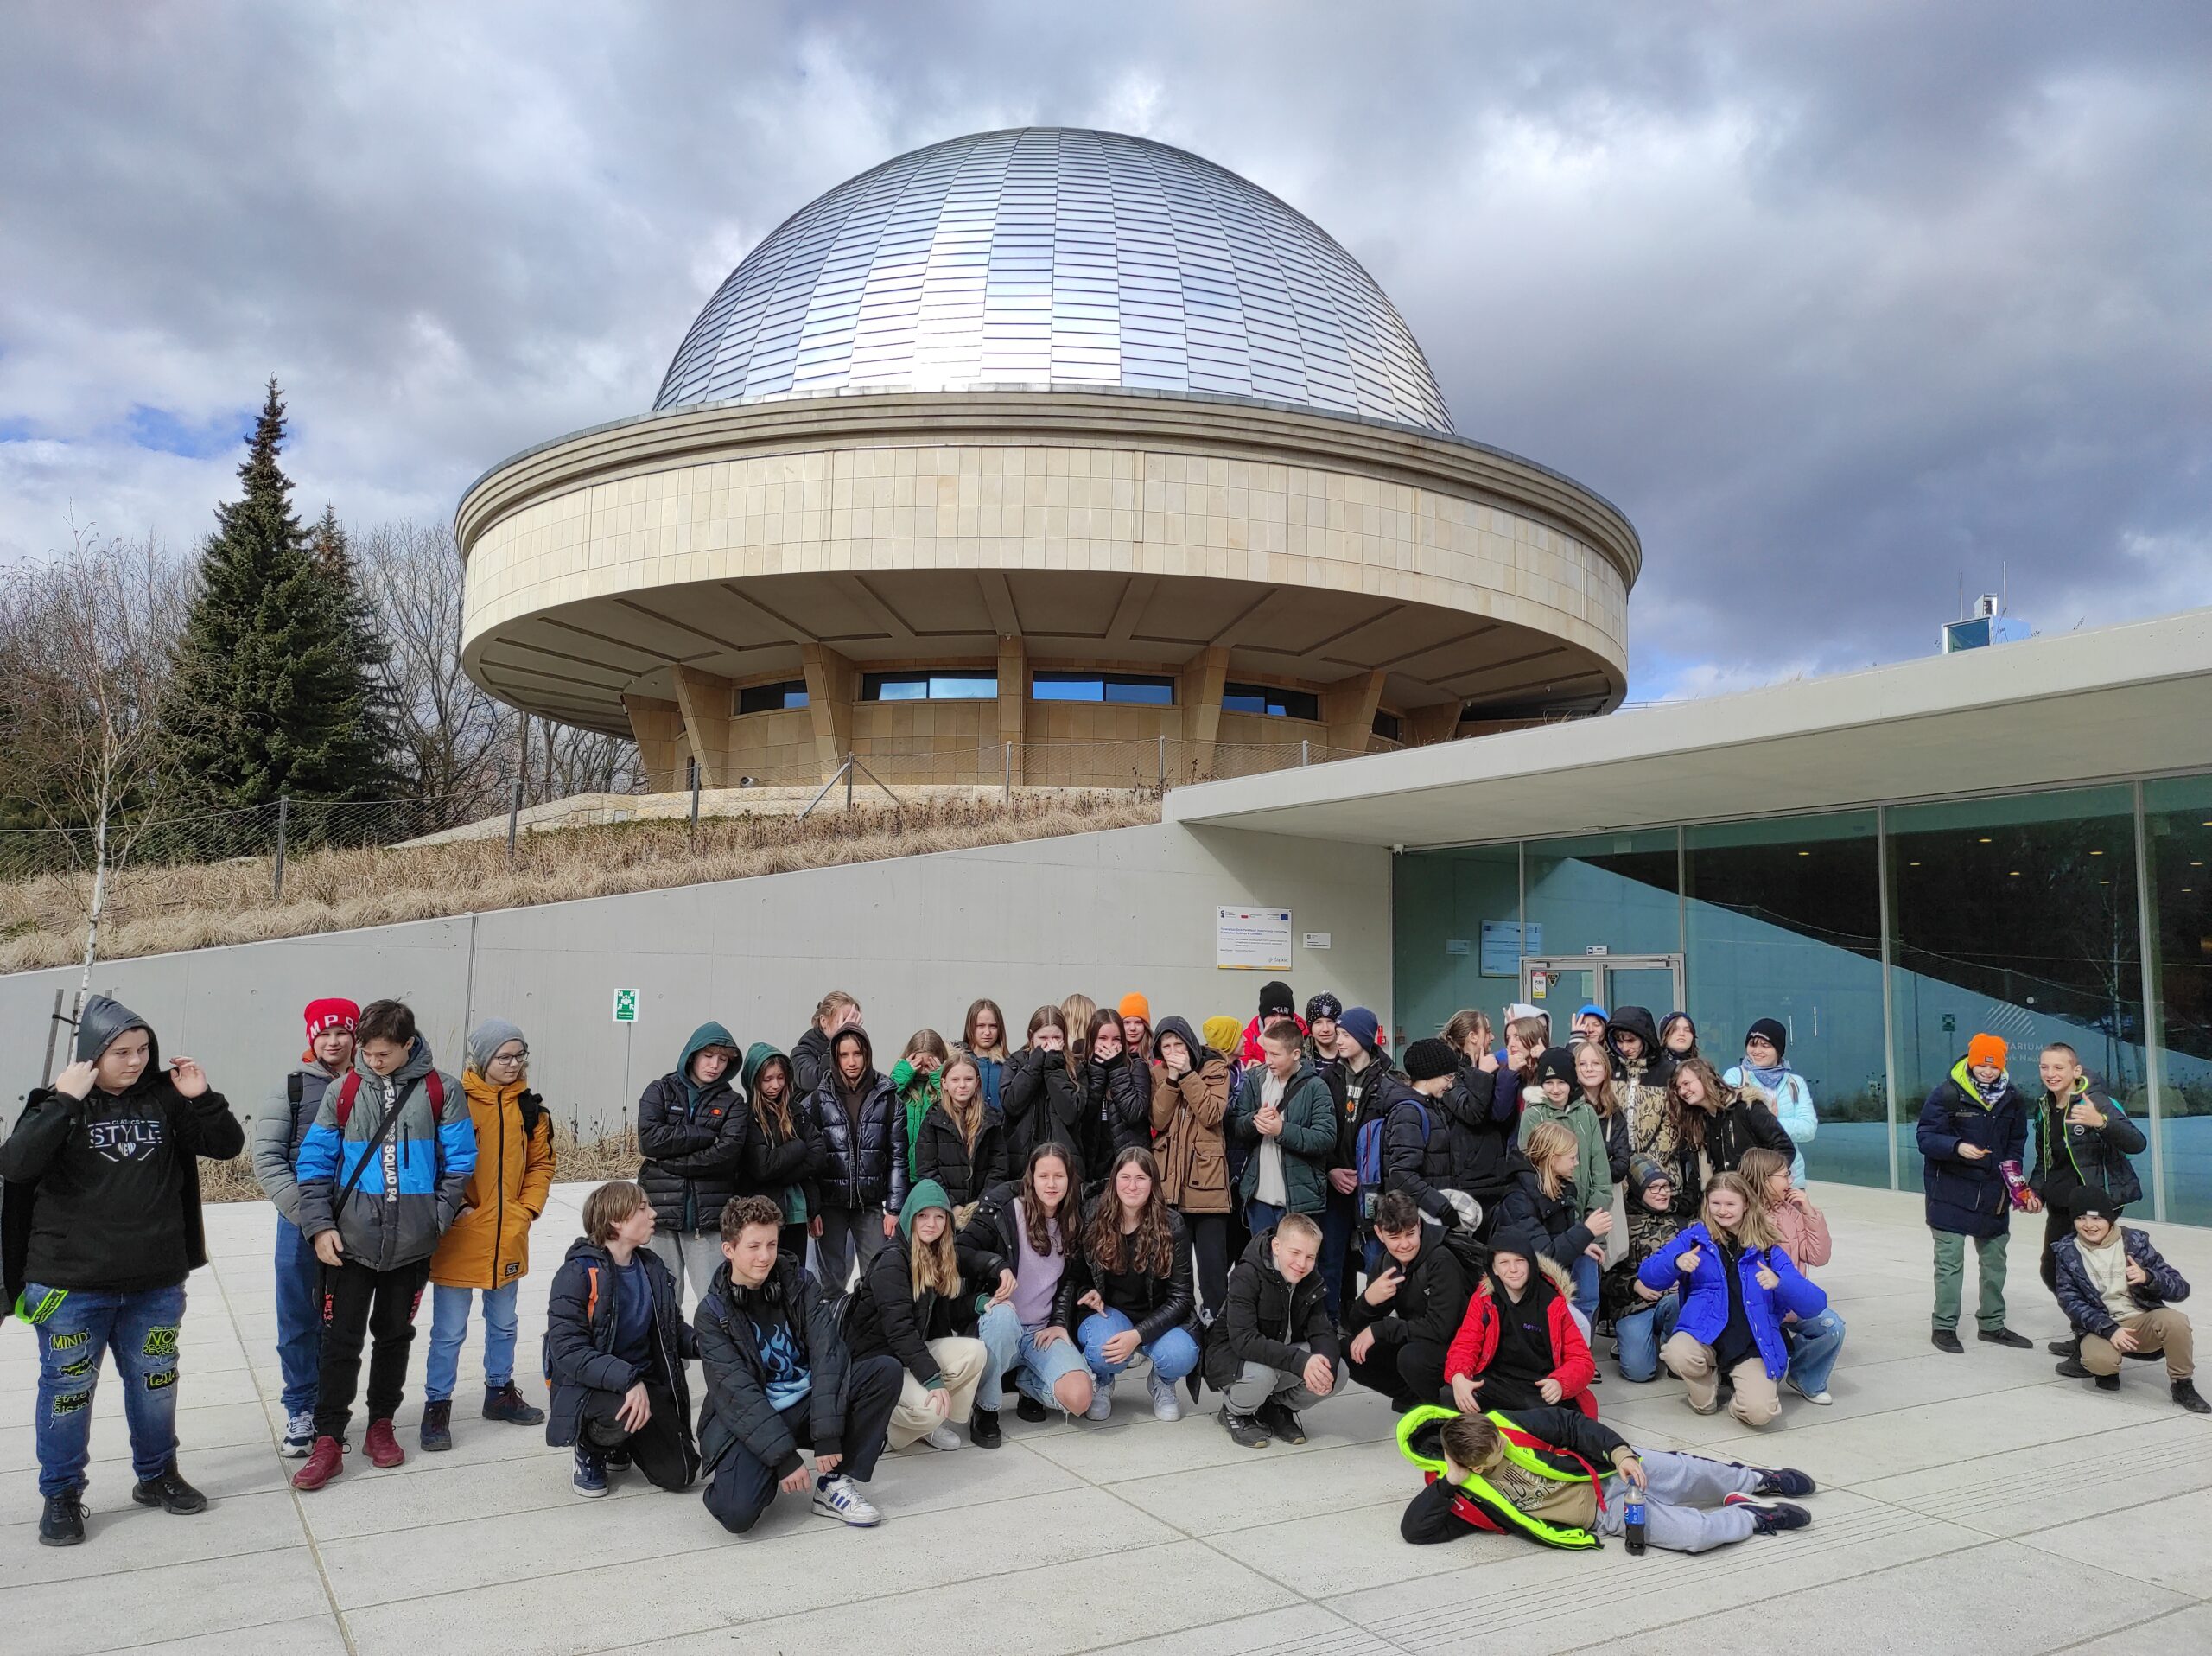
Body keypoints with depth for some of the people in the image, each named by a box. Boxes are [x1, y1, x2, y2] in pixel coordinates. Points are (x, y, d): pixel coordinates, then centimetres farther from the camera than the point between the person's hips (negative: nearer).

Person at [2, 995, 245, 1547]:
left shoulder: (164, 1099, 0)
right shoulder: (58, 1102, -8)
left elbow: (228, 1145, 3)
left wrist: (202, 1098, -13)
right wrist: (65, 1101, -27)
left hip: (156, 1282, 3)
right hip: (71, 1285, -3)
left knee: (155, 1383, 15)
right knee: (67, 1389, 8)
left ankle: (156, 1475, 34)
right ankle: (60, 1495, 26)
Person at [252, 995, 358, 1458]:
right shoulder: (292, 1087, -1)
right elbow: (267, 1158, -2)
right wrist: (307, 1214, -10)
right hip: (300, 1224, 0)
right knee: (298, 1322, 7)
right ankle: (300, 1411, 22)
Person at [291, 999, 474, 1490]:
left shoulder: (441, 1090, -4)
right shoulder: (343, 1090, -2)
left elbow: (460, 1160, -2)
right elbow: (315, 1162, 1)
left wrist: (438, 1217, -8)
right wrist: (320, 1224, -7)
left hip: (412, 1243, 0)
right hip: (350, 1242, 0)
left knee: (394, 1335, 14)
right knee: (341, 1339, 2)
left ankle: (381, 1425, 28)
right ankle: (328, 1440, 11)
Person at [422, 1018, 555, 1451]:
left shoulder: (530, 1106, 3)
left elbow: (541, 1163, 10)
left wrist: (528, 1209, -1)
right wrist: (455, 1206, -15)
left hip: (509, 1237, 5)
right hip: (459, 1237, -5)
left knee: (503, 1323, 20)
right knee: (449, 1330, 4)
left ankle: (500, 1392, 36)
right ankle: (437, 1406, 18)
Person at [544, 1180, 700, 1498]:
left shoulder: (653, 1269, 5)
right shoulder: (578, 1273, -16)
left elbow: (674, 1330, 14)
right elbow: (568, 1351, -24)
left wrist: (701, 1342, -10)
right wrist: (627, 1380, -35)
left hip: (646, 1382, 6)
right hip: (588, 1387, -6)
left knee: (679, 1475, -5)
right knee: (627, 1411, -39)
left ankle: (620, 1444, 26)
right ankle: (590, 1450, -2)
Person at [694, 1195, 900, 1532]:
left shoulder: (798, 1282, -3)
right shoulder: (712, 1312, -9)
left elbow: (827, 1352, -13)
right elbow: (738, 1392, -17)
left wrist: (827, 1436, -24)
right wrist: (784, 1456, -26)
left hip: (809, 1401, 3)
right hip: (749, 1423, -3)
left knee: (887, 1371, -18)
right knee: (737, 1512, -30)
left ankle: (836, 1484, -10)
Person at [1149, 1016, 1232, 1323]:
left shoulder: (1214, 1068, -1)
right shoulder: (1157, 1073, 9)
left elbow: (1212, 1115, -15)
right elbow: (1158, 1121, -4)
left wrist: (1188, 1074, -16)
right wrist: (1171, 1079, -13)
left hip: (1207, 1176, -3)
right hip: (1169, 1177, 3)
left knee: (1212, 1258, -2)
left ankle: (1214, 1318, 9)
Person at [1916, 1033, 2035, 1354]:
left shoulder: (2012, 1099, 4)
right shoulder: (1948, 1094, -12)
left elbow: (2016, 1144, 16)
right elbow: (1926, 1137, -12)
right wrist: (1957, 1147, -28)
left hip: (1993, 1195, 5)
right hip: (1951, 1192, -5)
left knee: (1995, 1260, 16)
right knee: (1949, 1262, -1)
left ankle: (1992, 1324, 31)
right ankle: (1944, 1327, 8)